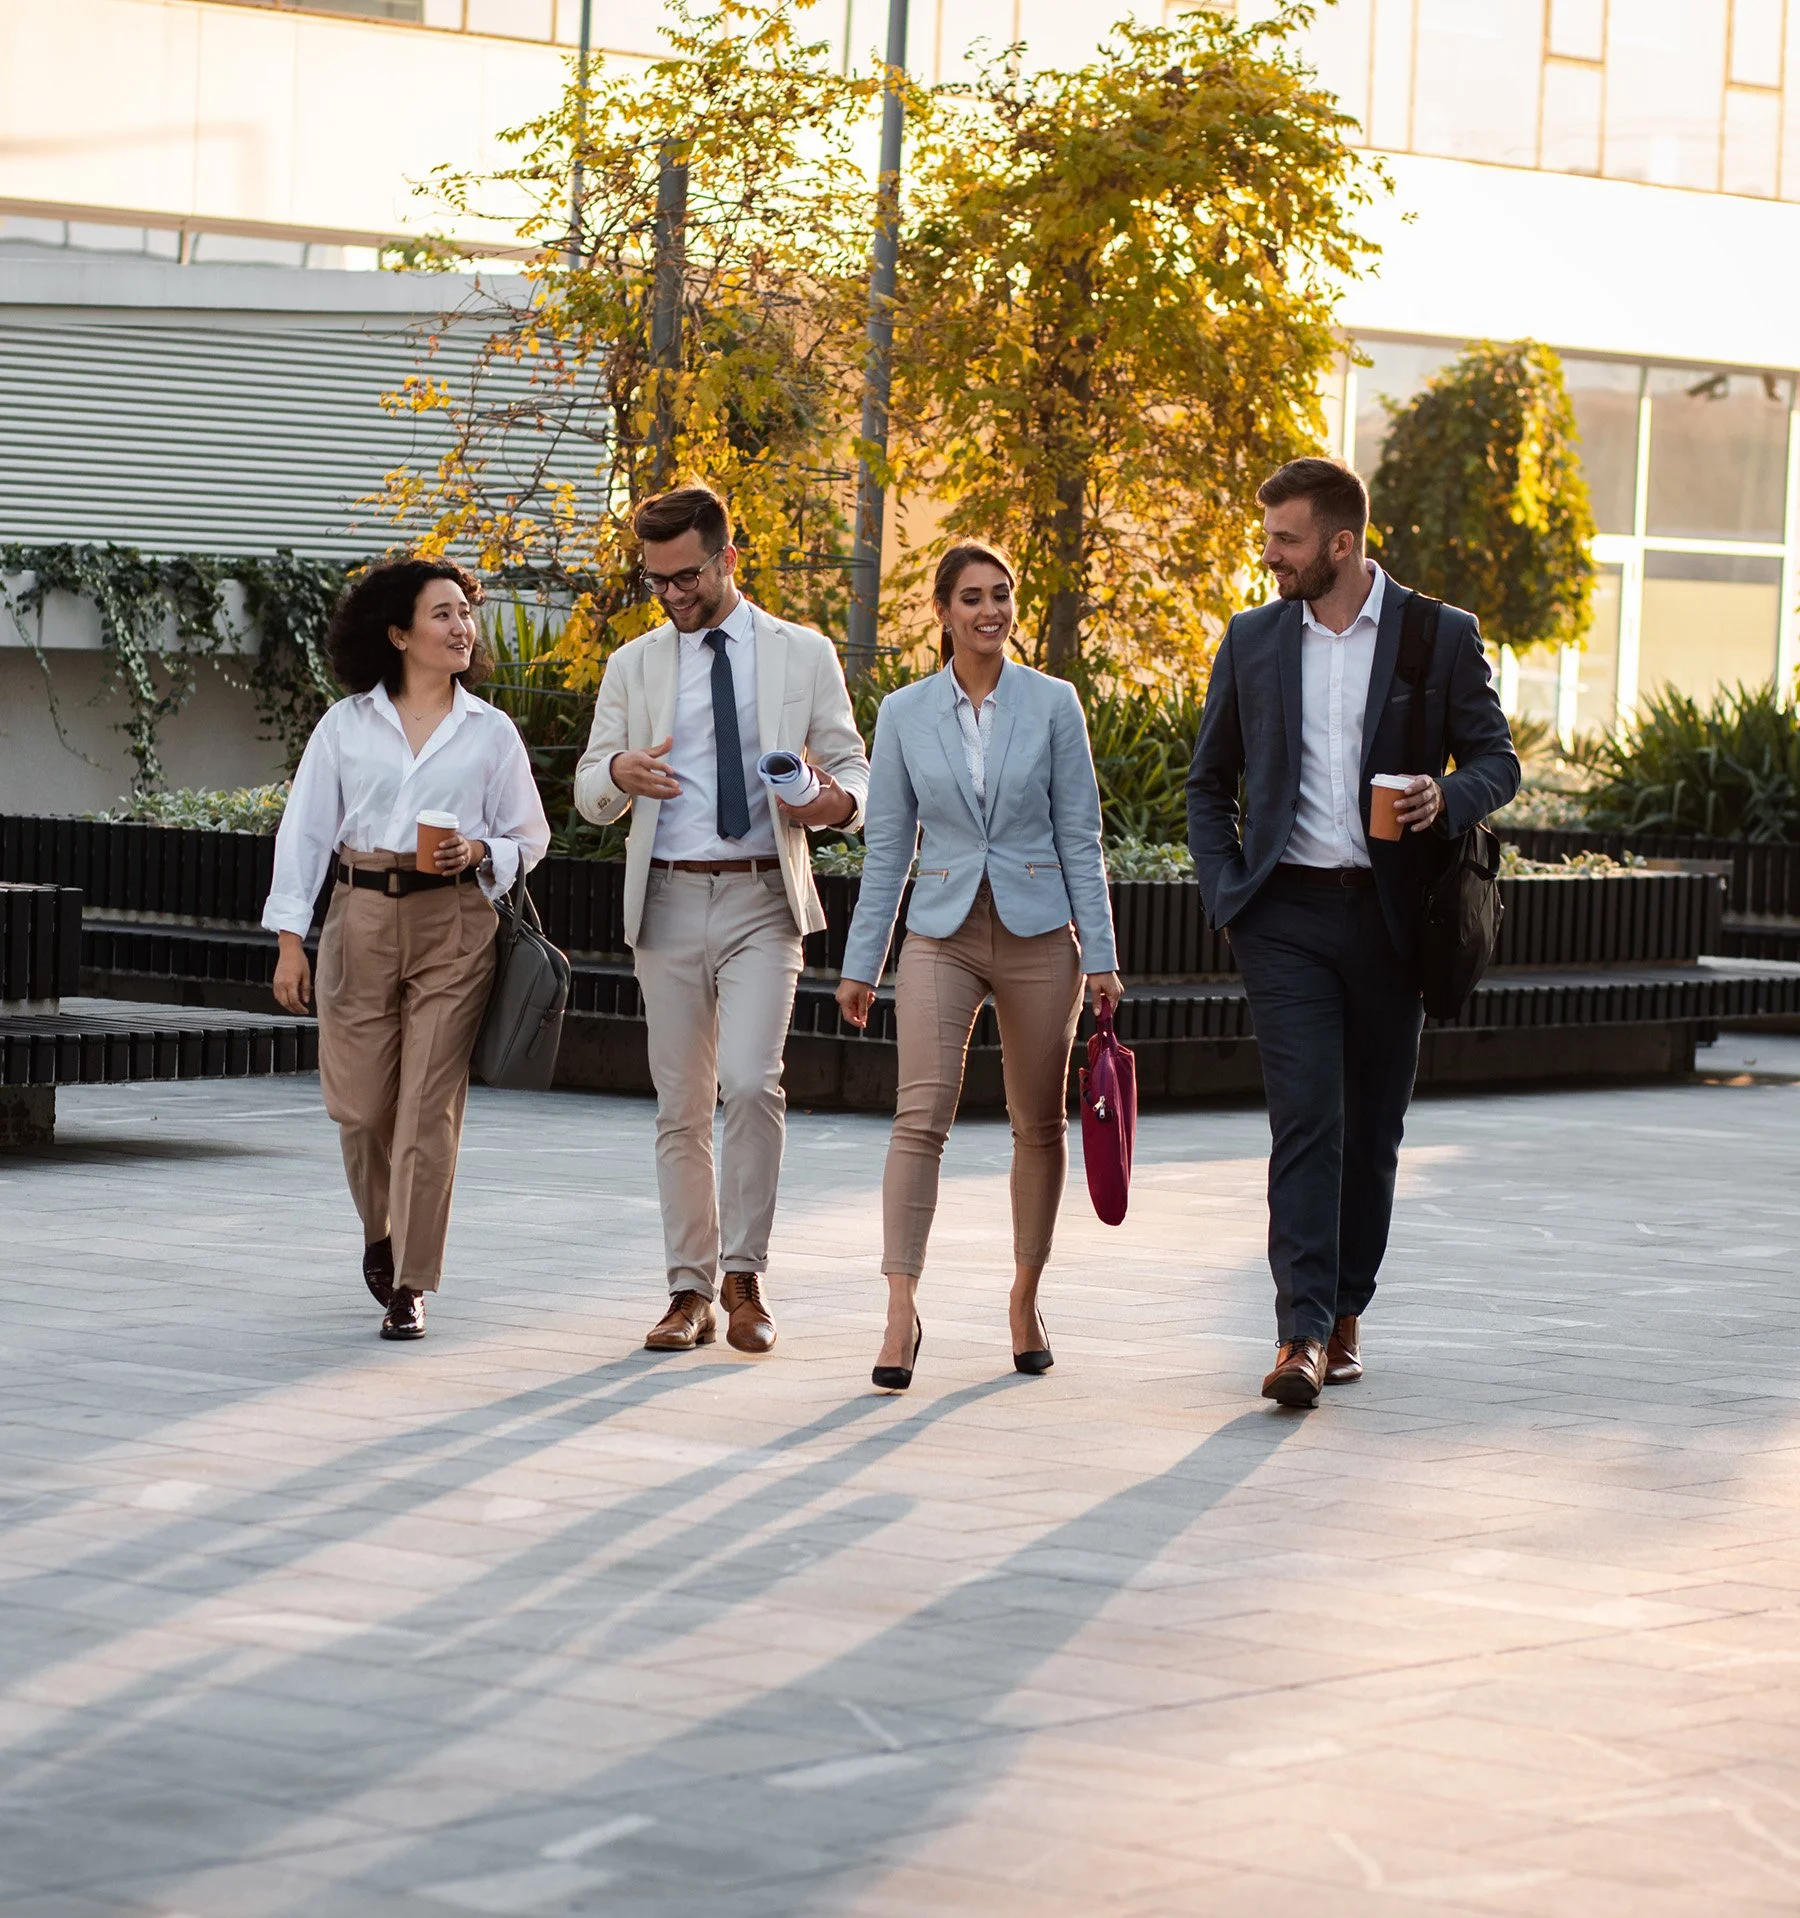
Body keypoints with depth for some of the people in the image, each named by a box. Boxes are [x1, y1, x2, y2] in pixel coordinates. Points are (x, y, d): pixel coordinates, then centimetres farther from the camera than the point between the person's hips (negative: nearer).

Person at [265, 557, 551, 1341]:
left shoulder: (490, 732, 6)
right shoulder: (346, 725, 6)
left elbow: (529, 835, 12)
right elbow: (304, 831, 6)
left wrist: (478, 851, -10)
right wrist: (290, 940, -1)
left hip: (455, 923, -1)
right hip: (361, 920, 1)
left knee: (429, 1106, -6)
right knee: (360, 1101, 4)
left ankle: (409, 1287, -1)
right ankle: (381, 1231, 35)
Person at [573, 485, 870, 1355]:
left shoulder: (804, 654, 6)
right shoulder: (634, 666, 11)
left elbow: (851, 763, 9)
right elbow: (588, 791, 12)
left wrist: (837, 798, -16)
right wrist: (619, 774, -12)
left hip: (761, 900, -2)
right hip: (668, 901, 2)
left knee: (750, 1081, -18)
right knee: (681, 1105, 4)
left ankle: (744, 1276, -5)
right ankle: (691, 1291, 12)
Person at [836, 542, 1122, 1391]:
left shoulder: (1052, 704, 0)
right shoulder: (905, 713, 3)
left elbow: (1079, 836, 1)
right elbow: (887, 845, 7)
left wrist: (1100, 956, -3)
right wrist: (860, 963, 5)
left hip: (1037, 935, 0)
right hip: (942, 932, 0)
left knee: (1039, 1123, 9)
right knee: (921, 1115, -14)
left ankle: (1025, 1298, 23)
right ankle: (900, 1310, -18)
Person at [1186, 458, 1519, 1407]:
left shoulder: (1443, 636, 1)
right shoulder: (1253, 639, 9)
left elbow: (1497, 759, 4)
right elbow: (1208, 780, 17)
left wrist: (1447, 796, -18)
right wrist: (1224, 889, 4)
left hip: (1390, 917, 0)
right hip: (1287, 913, 0)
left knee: (1372, 1127, 8)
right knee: (1304, 1119, -11)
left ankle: (1346, 1309, 22)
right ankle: (1303, 1333, -15)